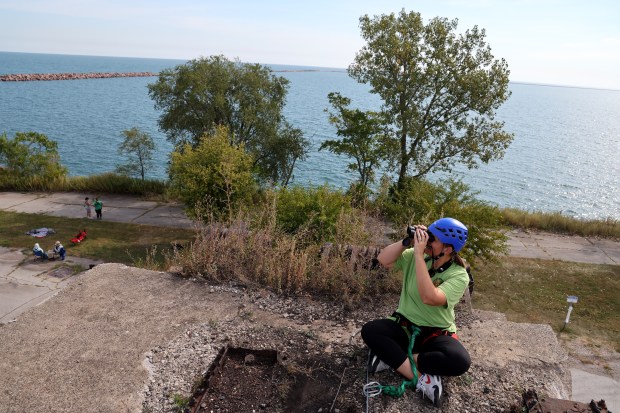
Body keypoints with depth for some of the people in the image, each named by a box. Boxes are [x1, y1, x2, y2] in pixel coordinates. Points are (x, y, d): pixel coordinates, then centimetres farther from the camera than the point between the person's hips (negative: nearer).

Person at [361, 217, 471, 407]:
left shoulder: (459, 275, -17)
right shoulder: (414, 256, -4)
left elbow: (429, 298, -33)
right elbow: (383, 260, -9)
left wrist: (419, 254, -34)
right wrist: (407, 241, -20)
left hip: (436, 334, -3)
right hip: (404, 326, 3)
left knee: (460, 361, -32)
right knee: (369, 330, -24)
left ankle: (391, 356, -21)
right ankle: (423, 378, -23)